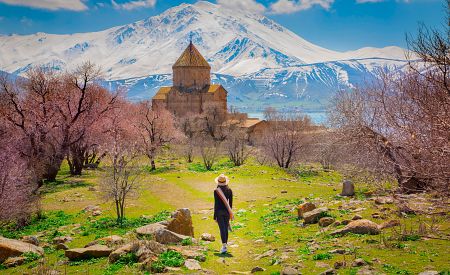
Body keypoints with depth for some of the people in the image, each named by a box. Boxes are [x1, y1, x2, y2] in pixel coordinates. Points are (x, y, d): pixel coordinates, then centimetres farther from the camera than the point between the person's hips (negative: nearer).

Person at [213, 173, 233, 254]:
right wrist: (230, 213, 18)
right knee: (226, 228, 13)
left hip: (219, 211, -3)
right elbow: (230, 203, 5)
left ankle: (224, 246, -15)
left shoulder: (216, 191, -11)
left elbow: (216, 204, -10)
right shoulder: (229, 190, 0)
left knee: (222, 229, -6)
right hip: (226, 211, 3)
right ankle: (225, 246, 21)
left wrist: (215, 216, -4)